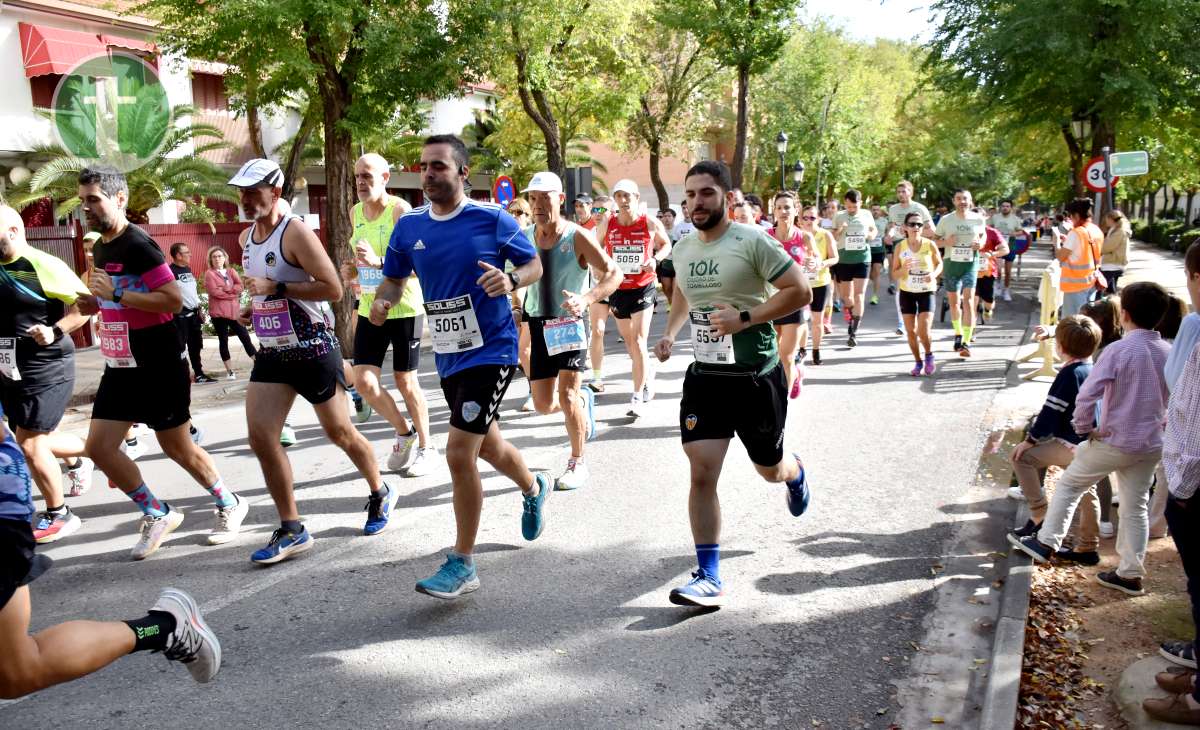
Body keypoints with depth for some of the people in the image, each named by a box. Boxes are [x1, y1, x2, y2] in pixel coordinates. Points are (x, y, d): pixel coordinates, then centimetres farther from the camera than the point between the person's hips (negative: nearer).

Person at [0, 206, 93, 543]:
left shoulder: (44, 265, -14)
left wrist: (55, 331, -25)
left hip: (46, 369, -7)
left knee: (29, 443, -8)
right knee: (35, 440, 16)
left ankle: (58, 515, 7)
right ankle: (80, 456, 47)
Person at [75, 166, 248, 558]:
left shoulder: (138, 245, -16)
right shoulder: (100, 247, 11)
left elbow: (173, 299, -23)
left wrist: (115, 294, -24)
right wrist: (88, 300, 3)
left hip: (159, 367, -8)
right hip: (119, 366, 8)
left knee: (177, 447, 3)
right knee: (99, 446, 3)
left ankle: (229, 505, 25)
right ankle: (158, 515, 17)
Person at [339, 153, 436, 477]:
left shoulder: (400, 210, -13)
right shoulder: (355, 213, 8)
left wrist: (379, 262, -35)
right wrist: (352, 271, 2)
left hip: (404, 309, -6)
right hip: (369, 310, 6)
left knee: (405, 381, 3)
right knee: (363, 381, -2)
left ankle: (426, 447, 22)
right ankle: (404, 432, 22)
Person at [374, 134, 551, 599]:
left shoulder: (493, 220, -9)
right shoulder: (409, 226, 3)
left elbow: (534, 265, 1)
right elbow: (395, 278, 13)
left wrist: (512, 280, -21)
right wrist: (382, 300, -10)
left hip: (491, 350, -6)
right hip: (447, 355, 6)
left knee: (459, 453, -13)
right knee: (488, 446, 21)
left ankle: (462, 565, 1)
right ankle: (534, 489, 54)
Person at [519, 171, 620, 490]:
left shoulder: (577, 237, -13)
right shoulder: (523, 237, 1)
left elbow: (614, 273, -16)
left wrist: (586, 299, -33)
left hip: (571, 323, -4)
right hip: (538, 324, 5)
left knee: (567, 394, -12)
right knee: (543, 404, 6)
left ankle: (577, 464, 6)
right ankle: (583, 400, 41)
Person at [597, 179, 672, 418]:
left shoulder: (651, 224, -8)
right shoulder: (607, 225, -3)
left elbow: (666, 244, 9)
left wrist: (655, 259, -10)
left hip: (643, 288, -3)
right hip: (618, 289, 3)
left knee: (638, 341, -12)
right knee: (628, 341, 16)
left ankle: (637, 397, -8)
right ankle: (647, 376, 43)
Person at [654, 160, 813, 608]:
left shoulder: (752, 241, -13)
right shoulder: (683, 247, 5)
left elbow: (801, 291, -14)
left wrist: (745, 317, -23)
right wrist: (670, 332, 9)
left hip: (756, 376, -4)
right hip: (704, 375, 4)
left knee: (769, 469, 16)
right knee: (701, 474, -8)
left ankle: (796, 475, 55)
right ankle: (709, 579, 0)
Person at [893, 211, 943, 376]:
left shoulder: (930, 245, -9)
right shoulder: (900, 247, -6)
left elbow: (939, 264, 6)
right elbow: (895, 274, -2)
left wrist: (934, 274, -15)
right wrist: (904, 268, -23)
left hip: (926, 292, -2)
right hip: (907, 292, 2)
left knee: (923, 331, -12)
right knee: (910, 331, 5)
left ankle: (929, 355, 18)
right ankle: (918, 362, 25)